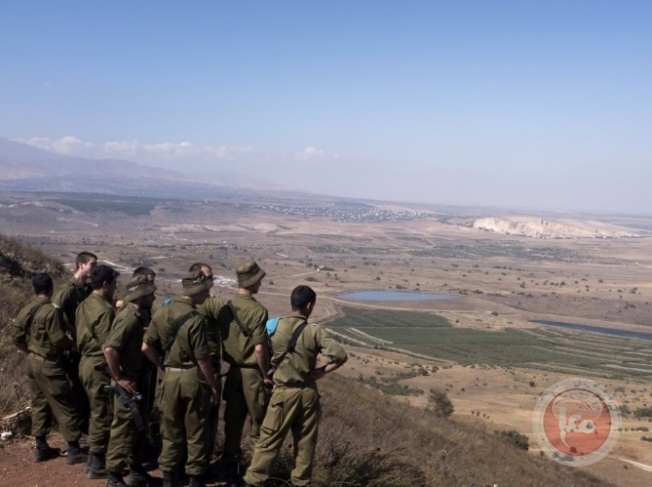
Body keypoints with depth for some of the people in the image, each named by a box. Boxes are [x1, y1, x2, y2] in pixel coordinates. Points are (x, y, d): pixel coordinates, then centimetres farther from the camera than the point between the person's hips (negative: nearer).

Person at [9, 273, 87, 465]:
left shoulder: (25, 311, 6)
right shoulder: (51, 311, -19)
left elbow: (15, 335, 10)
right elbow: (58, 339, -21)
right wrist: (72, 344, -2)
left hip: (32, 363, 8)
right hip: (49, 365, -8)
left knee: (39, 404, 16)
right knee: (64, 407, -1)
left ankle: (41, 448, 23)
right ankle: (74, 450, 2)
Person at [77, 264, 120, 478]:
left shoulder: (84, 305, 8)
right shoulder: (104, 309, -21)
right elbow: (108, 345, -22)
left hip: (87, 362, 10)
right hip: (99, 366, -10)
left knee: (97, 412, 20)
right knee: (103, 415, 0)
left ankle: (94, 458, 31)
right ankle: (97, 465, 8)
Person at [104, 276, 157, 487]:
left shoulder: (138, 315, 8)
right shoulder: (128, 317, -22)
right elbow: (109, 349, -30)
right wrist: (118, 378, -23)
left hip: (139, 381, 9)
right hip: (128, 382, -9)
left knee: (139, 427, 17)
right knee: (124, 429, -1)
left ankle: (136, 470, 30)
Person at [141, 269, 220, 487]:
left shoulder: (161, 312, 1)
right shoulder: (195, 318, -18)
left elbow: (146, 347, 3)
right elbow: (202, 359, -17)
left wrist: (163, 366, 14)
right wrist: (213, 385, -5)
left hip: (170, 377, 5)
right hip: (193, 378, -5)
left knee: (170, 429, 16)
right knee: (196, 432, 8)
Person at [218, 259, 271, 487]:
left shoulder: (226, 308, 1)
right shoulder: (258, 310, -17)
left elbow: (221, 340, 6)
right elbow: (259, 349, -19)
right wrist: (266, 375, -8)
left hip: (233, 371, 6)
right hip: (252, 373, -5)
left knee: (232, 423, 13)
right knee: (258, 426, 7)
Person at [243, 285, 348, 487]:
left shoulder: (276, 327, -6)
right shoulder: (315, 332, -9)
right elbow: (340, 355, -14)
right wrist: (320, 372, -4)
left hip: (284, 392, 0)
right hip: (308, 392, 0)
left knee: (269, 439, 5)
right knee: (305, 441, 12)